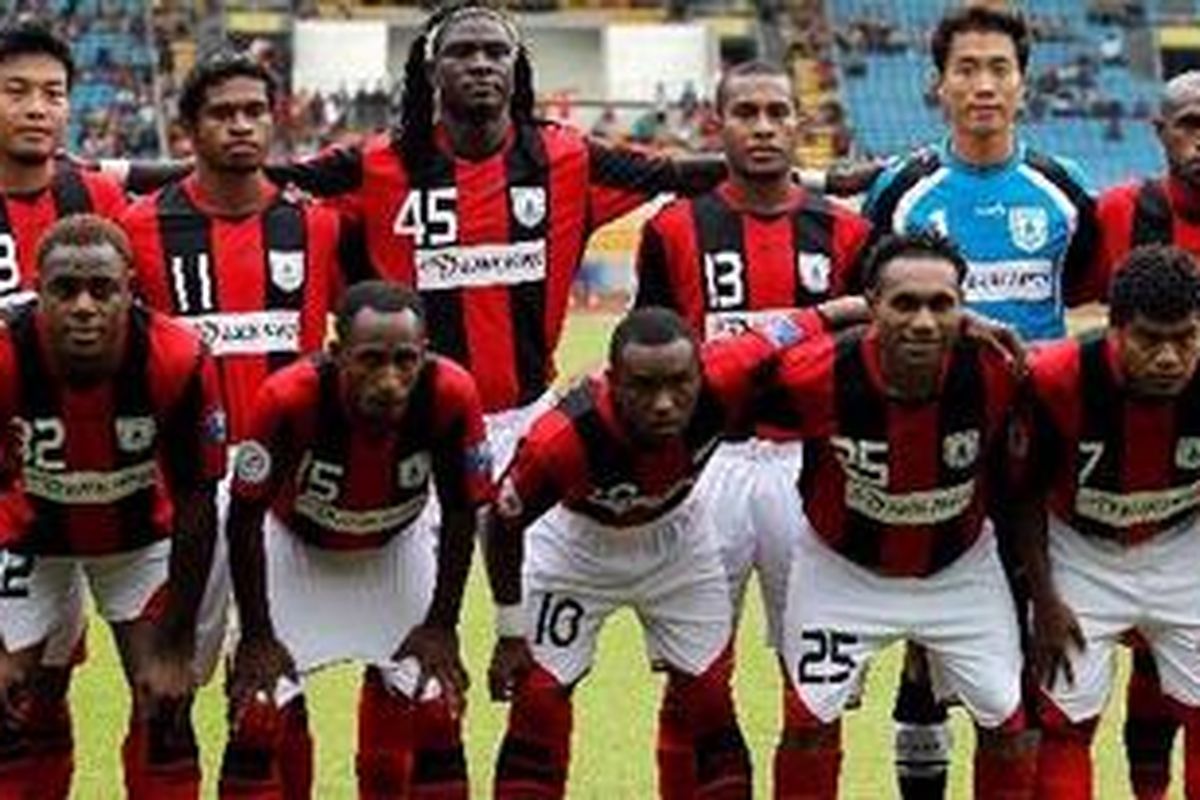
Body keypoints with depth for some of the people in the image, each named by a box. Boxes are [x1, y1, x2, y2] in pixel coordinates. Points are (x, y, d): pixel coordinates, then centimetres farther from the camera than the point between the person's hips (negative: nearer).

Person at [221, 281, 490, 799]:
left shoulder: (450, 396, -32)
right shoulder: (288, 399, -37)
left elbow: (461, 514, -13)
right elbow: (246, 517, -21)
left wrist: (441, 624, -9)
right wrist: (256, 636, -15)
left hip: (395, 548, 2)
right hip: (297, 547, -1)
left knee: (435, 710, -2)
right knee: (260, 713, -8)